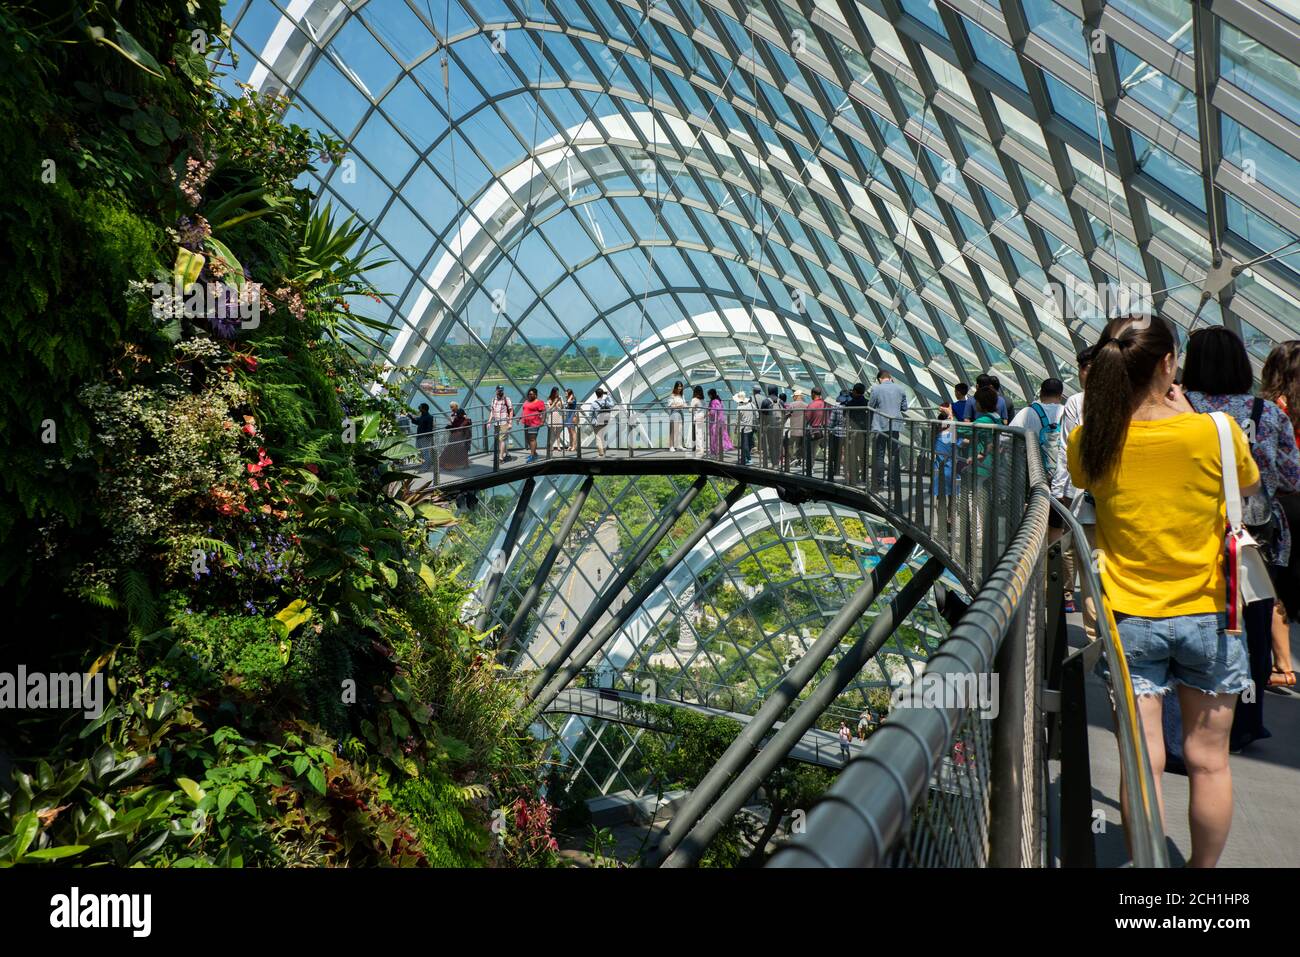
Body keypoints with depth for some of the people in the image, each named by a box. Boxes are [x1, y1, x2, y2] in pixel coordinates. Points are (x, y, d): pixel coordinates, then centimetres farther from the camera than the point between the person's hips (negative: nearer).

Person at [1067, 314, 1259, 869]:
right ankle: (1203, 869, 29)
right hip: (1206, 616, 0)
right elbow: (1251, 486, 8)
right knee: (1208, 761, 15)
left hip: (1129, 620, 0)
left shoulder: (1088, 443, -11)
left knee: (1141, 763, 5)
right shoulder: (1216, 432, -14)